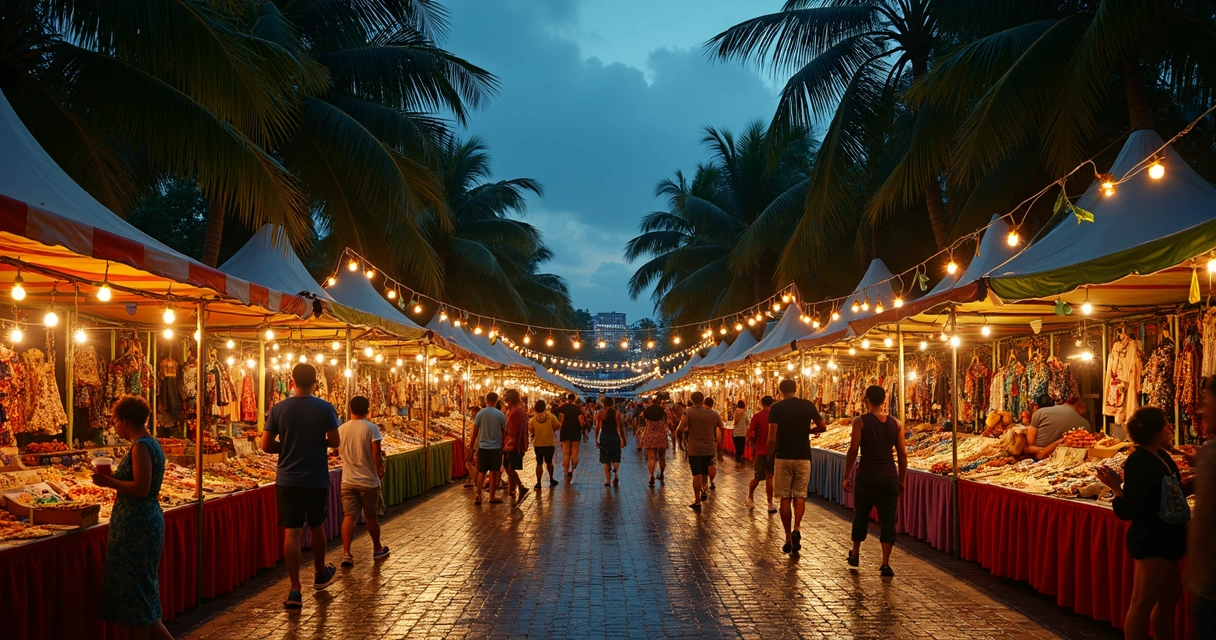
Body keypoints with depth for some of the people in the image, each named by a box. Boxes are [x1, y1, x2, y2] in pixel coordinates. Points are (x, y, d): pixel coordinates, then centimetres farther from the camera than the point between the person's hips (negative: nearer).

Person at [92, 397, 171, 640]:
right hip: (147, 521, 10)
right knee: (142, 591, 15)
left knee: (135, 590, -1)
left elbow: (141, 489, -23)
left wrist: (109, 482, -13)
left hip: (136, 526, -10)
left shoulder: (141, 446, -16)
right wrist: (113, 478, 12)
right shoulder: (152, 443, 13)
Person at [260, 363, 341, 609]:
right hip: (317, 480, 0)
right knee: (316, 526, 20)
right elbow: (334, 442, -6)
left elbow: (266, 445, -5)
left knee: (292, 532, -1)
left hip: (287, 480, 0)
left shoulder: (279, 409, -5)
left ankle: (295, 590, -4)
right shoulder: (325, 408, -6)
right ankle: (321, 575, 37)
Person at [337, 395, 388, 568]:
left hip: (348, 481, 3)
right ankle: (377, 549, 27)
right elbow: (376, 455, -17)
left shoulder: (341, 429, 0)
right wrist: (380, 470, -1)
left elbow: (340, 452, 13)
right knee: (371, 517, 11)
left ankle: (346, 554, -9)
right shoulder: (371, 428, -13)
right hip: (369, 480, -3)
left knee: (349, 517, 2)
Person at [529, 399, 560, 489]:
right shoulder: (550, 416, -9)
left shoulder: (533, 419, -7)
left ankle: (538, 483, 0)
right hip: (549, 443, 1)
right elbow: (558, 426, -9)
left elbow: (530, 431, 2)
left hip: (538, 444, -1)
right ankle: (551, 479, 32)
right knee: (549, 462, 20)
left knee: (539, 464, 4)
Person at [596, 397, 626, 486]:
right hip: (615, 436, 0)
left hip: (604, 436, 0)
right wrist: (623, 439, 4)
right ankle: (616, 475, -15)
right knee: (615, 459, 10)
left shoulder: (600, 414, 1)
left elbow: (597, 428, -1)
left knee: (606, 460, 8)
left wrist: (596, 440, 6)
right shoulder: (617, 413, -2)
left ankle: (608, 480, 6)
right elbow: (620, 428, -4)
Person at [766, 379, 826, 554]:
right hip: (803, 457, 2)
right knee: (800, 495, 10)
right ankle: (797, 529, -13)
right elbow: (823, 427, 9)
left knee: (785, 497, 7)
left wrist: (770, 457, 3)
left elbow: (772, 437, -9)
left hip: (783, 457, -1)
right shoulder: (808, 405, 2)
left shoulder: (776, 408, -5)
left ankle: (788, 538, 9)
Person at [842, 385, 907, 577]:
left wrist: (847, 476, -2)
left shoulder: (860, 421, -6)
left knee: (861, 516, 15)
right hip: (889, 476, 2)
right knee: (888, 519, 3)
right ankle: (885, 564, -1)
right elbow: (902, 454, 4)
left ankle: (855, 555, 31)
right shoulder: (895, 423, 4)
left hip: (867, 475, -2)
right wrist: (902, 480, 13)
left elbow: (853, 450, -10)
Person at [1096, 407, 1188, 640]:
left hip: (1164, 540, 10)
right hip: (1152, 541, -10)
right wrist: (1116, 489, -38)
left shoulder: (1160, 457, 6)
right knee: (1143, 602, -4)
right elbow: (1127, 511, -25)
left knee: (1170, 596, 18)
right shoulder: (1139, 463, -21)